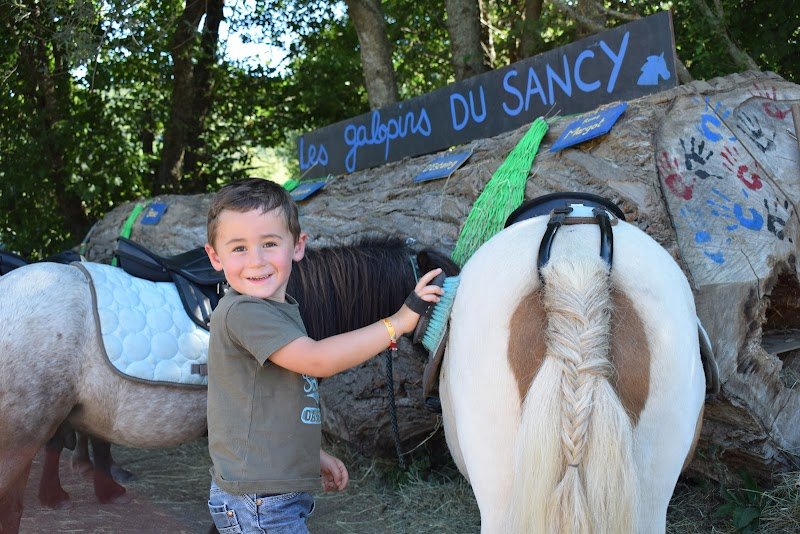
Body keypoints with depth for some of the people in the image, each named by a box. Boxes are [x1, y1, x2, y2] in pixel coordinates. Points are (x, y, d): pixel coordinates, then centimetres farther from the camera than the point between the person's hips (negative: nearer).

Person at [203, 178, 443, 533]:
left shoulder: (283, 311, 11)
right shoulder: (241, 312, -20)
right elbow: (316, 360, -28)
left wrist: (314, 456, 18)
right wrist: (398, 323, -25)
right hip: (256, 501, -9)